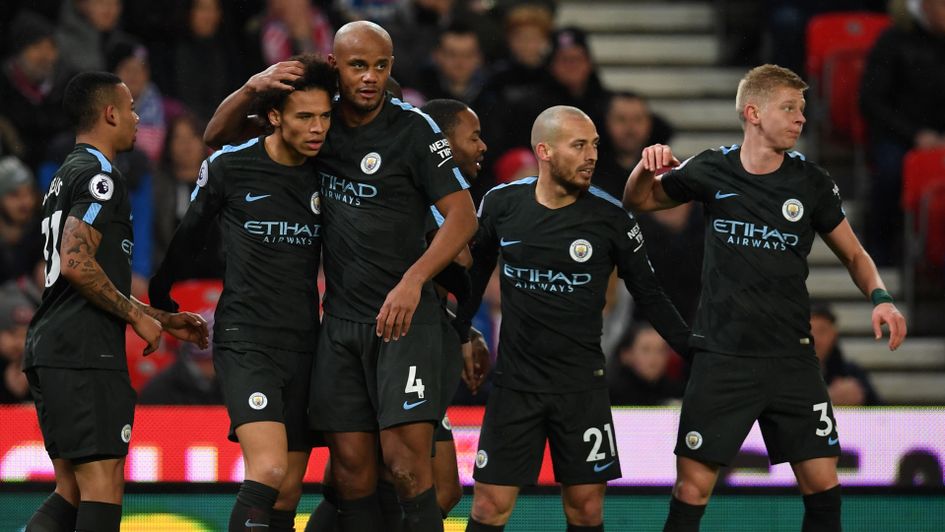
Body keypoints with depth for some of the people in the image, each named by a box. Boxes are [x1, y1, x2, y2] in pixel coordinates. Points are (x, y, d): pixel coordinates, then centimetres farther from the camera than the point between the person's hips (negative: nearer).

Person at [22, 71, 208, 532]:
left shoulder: (66, 178, 25)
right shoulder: (99, 177, -8)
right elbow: (76, 264, -20)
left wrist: (164, 319, 30)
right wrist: (137, 316, -9)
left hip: (48, 348, 10)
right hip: (85, 353, -10)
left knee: (72, 490, 10)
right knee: (103, 485, -11)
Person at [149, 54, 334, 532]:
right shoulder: (229, 167, -4)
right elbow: (190, 233, 12)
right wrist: (159, 299, 23)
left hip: (304, 346, 4)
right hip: (245, 343, -4)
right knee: (268, 470, -24)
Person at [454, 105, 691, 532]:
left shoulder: (610, 218, -6)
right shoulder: (501, 204, -2)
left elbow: (649, 296, 3)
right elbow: (476, 273, 15)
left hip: (582, 384, -1)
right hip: (514, 380, 1)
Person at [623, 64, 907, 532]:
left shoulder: (811, 181, -1)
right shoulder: (711, 171, -2)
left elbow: (853, 254, 11)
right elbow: (638, 201, 14)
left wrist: (880, 298, -9)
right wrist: (647, 168, -8)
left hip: (791, 358, 1)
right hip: (721, 358, -1)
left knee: (822, 484, -2)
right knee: (692, 489, -5)